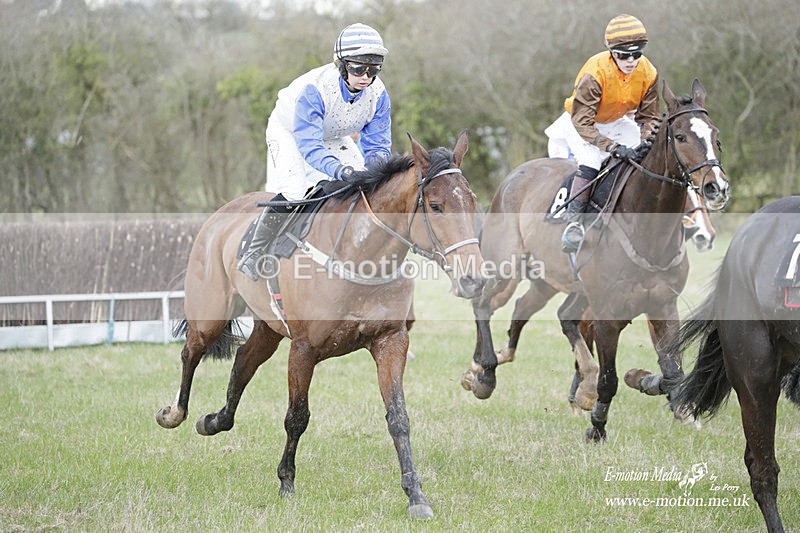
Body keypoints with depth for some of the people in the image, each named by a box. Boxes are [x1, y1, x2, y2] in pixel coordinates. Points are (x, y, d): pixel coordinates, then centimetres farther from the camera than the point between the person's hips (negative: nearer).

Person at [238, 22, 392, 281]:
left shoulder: (378, 94, -25)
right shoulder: (314, 89, -40)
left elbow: (377, 146, -18)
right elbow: (309, 146, -45)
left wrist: (375, 165, -42)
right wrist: (340, 170, -62)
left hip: (335, 139, 6)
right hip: (289, 132, -6)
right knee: (293, 191, -26)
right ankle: (255, 254, -14)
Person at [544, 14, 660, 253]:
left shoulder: (648, 73, -17)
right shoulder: (594, 73, -32)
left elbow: (648, 117, -6)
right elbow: (583, 122, -33)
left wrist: (645, 143, -26)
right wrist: (613, 147, -43)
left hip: (617, 123, 5)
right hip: (581, 124, -5)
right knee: (592, 157, -31)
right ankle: (573, 222, -31)